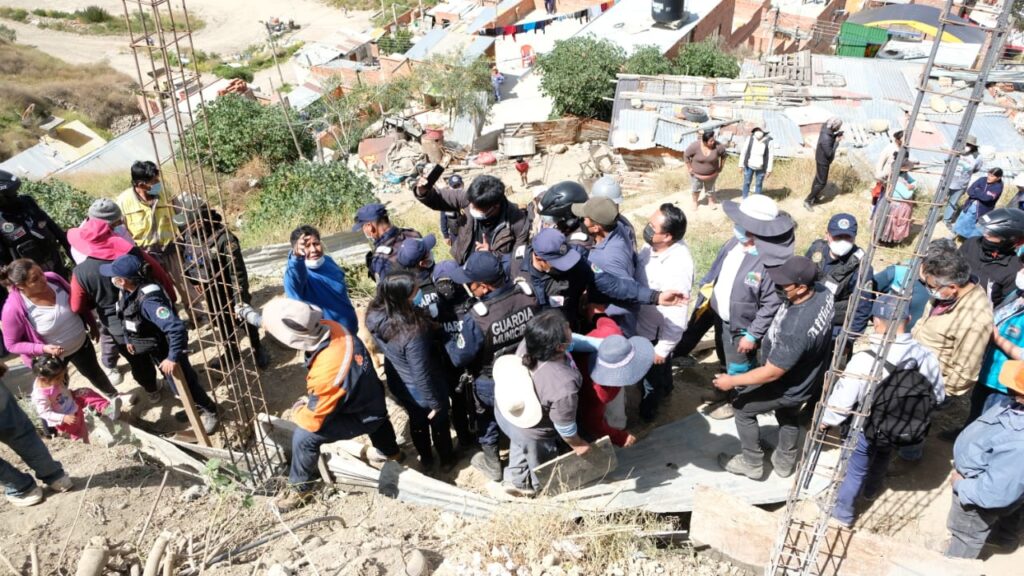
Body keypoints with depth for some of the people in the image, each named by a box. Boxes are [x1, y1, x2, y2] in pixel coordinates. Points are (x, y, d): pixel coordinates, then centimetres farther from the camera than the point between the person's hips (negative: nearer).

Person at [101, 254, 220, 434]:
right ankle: (195, 408, 49)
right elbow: (127, 317, 11)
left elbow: (176, 327, -45)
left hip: (168, 349, -9)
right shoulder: (129, 291, -11)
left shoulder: (148, 300, -40)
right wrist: (128, 339, 15)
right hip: (155, 349, 9)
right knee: (173, 382, 26)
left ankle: (209, 412, 34)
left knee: (184, 381, 10)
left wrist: (173, 358, -41)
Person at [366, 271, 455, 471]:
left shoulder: (374, 315, -20)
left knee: (417, 421, 32)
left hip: (399, 385, 6)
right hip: (422, 390, -5)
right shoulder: (412, 333, -42)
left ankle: (426, 459, 56)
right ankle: (446, 460, 52)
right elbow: (422, 375, -30)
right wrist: (435, 403, -13)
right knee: (439, 423, 25)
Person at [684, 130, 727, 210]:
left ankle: (711, 202, 46)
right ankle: (695, 202, 45)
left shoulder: (718, 146, -25)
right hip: (696, 173, -1)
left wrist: (720, 167, -3)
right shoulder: (695, 146, -30)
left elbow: (723, 155, -6)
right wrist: (689, 168, -11)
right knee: (696, 189, 19)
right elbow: (686, 155, -15)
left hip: (712, 174, 1)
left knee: (710, 189, 21)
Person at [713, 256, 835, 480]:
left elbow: (772, 373, -32)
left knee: (742, 408, 15)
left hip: (788, 387, -8)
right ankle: (785, 462, 53)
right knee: (788, 416, 31)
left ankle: (752, 464, 32)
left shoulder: (795, 330, -44)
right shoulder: (823, 293, -20)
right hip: (805, 376, 8)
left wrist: (732, 381, -20)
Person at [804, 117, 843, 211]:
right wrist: (837, 142, -24)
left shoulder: (826, 129, -10)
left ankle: (815, 198, 39)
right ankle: (808, 201, 11)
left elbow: (831, 137, 9)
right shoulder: (826, 139, -36)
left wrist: (837, 135, -10)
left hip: (821, 159, 9)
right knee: (821, 182, 3)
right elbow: (829, 153, -30)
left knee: (818, 179, 23)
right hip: (823, 161, -9)